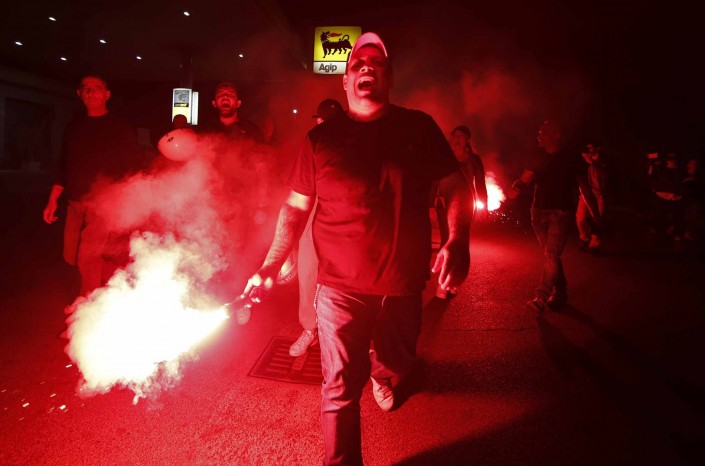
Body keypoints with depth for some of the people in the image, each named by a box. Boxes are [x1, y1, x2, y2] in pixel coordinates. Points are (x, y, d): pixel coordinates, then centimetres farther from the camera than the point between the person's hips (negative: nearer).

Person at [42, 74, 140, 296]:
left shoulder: (121, 127, -1)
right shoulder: (74, 127, 14)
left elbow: (132, 167, -5)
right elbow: (63, 166, 17)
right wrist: (52, 200, 12)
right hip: (75, 203, 6)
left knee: (88, 258, -9)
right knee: (72, 256, 10)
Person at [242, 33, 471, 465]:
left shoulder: (419, 127, 3)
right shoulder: (322, 138, 2)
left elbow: (456, 186, 4)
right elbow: (295, 207, 4)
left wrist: (458, 242, -14)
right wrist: (271, 265, -7)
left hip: (404, 283, 2)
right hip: (340, 284, -1)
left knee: (397, 361, 23)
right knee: (340, 387, 0)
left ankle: (381, 375, 60)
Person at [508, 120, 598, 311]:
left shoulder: (571, 159, -1)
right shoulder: (537, 157, 9)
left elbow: (585, 188, 3)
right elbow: (523, 180, 3)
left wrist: (596, 215, 2)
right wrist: (515, 189, -21)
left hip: (561, 212, -4)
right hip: (539, 211, 4)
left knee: (551, 255, -14)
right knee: (551, 255, 10)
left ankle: (541, 298, -15)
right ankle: (560, 293, 22)